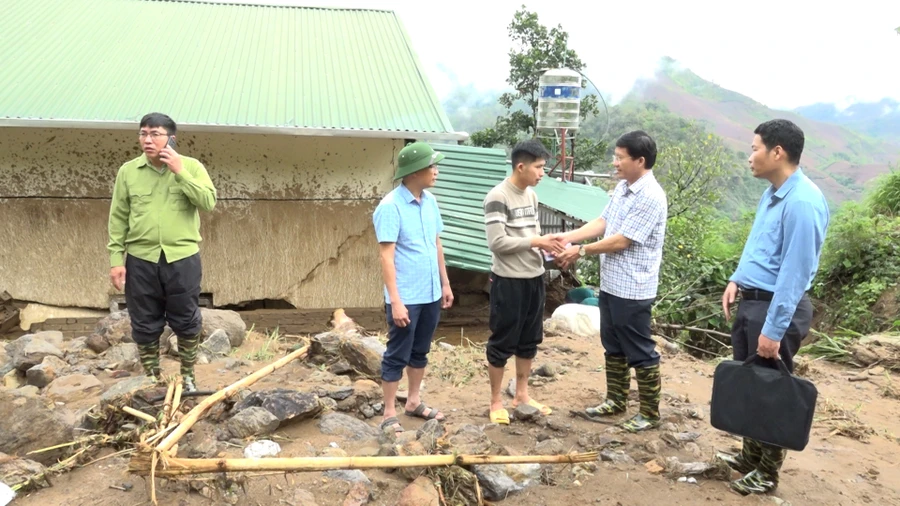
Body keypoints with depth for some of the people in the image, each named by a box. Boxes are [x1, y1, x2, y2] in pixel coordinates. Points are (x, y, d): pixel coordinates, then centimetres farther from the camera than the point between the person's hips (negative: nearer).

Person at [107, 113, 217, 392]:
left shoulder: (191, 167, -2)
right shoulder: (128, 171, 2)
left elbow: (208, 202, -15)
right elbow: (118, 218, 4)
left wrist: (180, 172, -19)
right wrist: (116, 258, -1)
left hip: (183, 258, -1)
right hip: (141, 260, 2)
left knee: (187, 322, 8)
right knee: (145, 324, 10)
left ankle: (187, 376, 26)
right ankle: (152, 379, 27)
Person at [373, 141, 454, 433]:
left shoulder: (430, 201, 6)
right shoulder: (390, 206, -17)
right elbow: (386, 256, -19)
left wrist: (445, 283, 15)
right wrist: (395, 301, -22)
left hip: (430, 294, 7)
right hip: (406, 297, -7)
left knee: (420, 352, 18)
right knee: (397, 355, 3)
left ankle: (414, 402, 33)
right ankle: (389, 414, 13)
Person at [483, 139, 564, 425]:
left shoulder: (531, 195, 10)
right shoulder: (497, 197, -15)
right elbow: (497, 242, -21)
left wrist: (547, 244, -3)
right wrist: (536, 242, -19)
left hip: (534, 278, 8)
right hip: (508, 281, -8)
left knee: (530, 339, 16)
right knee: (502, 342, 3)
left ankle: (521, 395, 30)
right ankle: (496, 402, 16)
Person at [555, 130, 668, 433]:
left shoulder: (650, 196, -21)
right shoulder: (622, 188, 9)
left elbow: (621, 241, -22)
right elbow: (602, 222, 12)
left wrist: (581, 251, -13)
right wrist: (568, 237, -1)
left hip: (633, 289, -10)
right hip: (610, 283, 10)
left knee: (640, 351, 2)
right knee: (613, 346, 19)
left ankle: (650, 412, 15)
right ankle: (615, 401, 33)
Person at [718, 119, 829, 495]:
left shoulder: (802, 202, -22)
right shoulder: (772, 194, 8)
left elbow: (794, 272, -24)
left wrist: (774, 329, -23)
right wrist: (737, 280, 5)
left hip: (778, 308, -9)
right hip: (751, 303, 9)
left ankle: (767, 472, 22)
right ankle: (751, 456, 35)